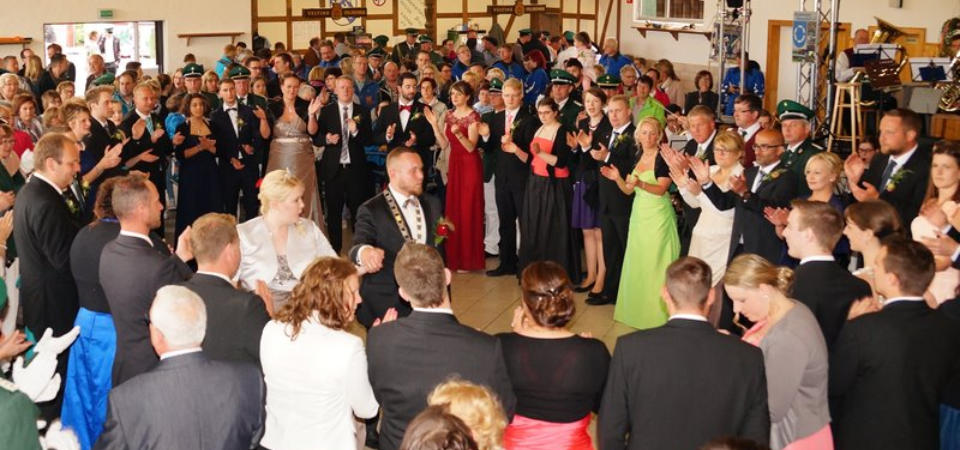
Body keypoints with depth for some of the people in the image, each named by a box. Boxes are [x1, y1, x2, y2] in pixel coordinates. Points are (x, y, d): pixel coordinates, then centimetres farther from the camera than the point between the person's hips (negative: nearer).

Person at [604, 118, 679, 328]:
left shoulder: (664, 158, -10)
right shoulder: (637, 157, 10)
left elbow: (661, 189, -18)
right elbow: (628, 190, 9)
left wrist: (640, 184, -33)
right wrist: (618, 178, -10)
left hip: (658, 216, -7)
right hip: (639, 214, 7)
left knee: (654, 264, -3)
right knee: (636, 263, 11)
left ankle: (656, 315, 6)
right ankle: (635, 309, 23)